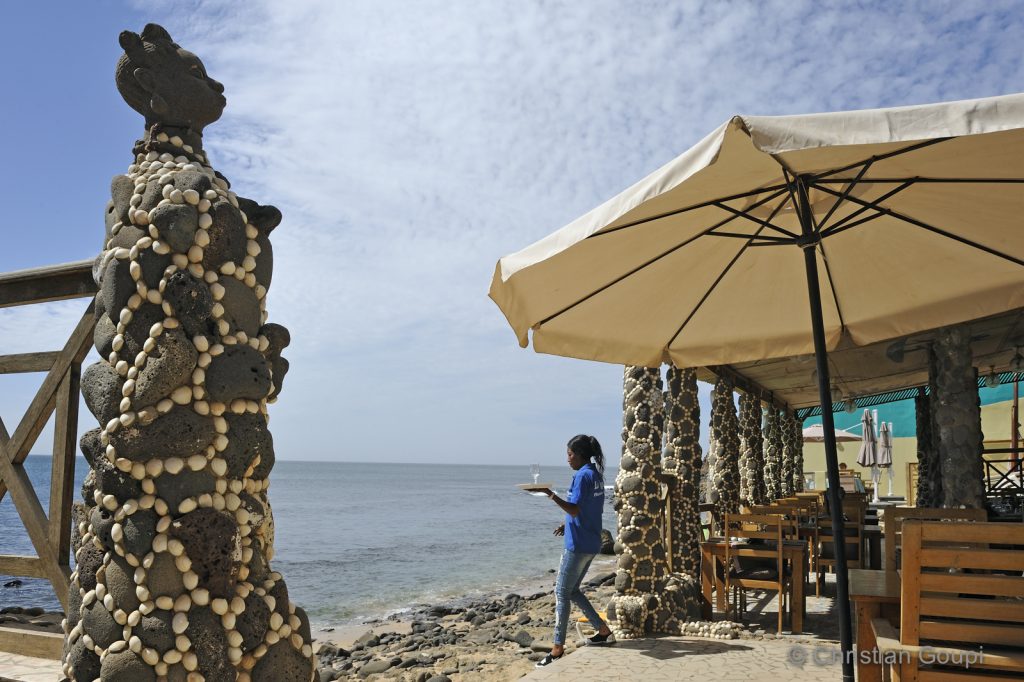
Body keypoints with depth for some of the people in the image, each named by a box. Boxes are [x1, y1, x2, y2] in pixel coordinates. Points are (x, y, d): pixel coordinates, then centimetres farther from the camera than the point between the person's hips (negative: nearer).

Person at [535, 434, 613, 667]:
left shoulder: (582, 476, -16)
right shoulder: (596, 474, 12)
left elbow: (575, 510, -23)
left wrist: (552, 495, -34)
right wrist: (568, 524, 19)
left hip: (578, 545, -9)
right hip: (590, 543, 9)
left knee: (562, 593, -2)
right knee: (572, 590, 19)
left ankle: (557, 649, 1)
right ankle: (603, 630, 25)